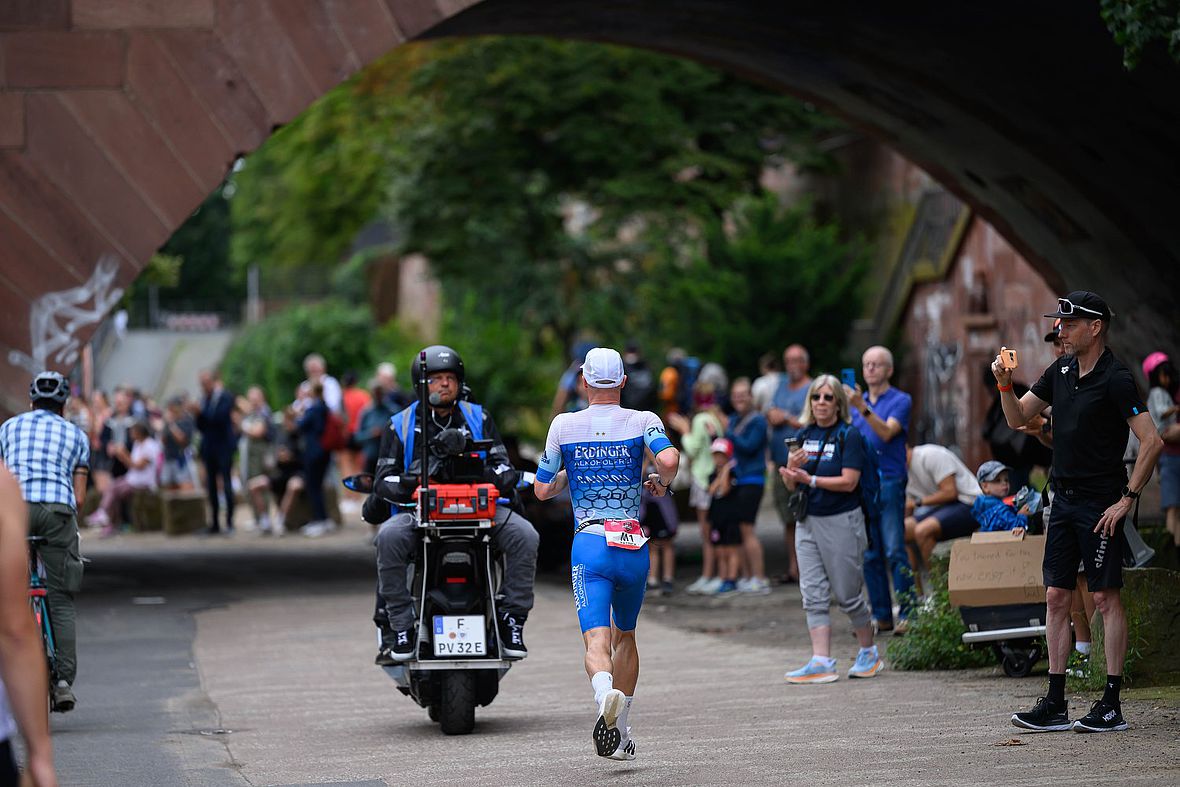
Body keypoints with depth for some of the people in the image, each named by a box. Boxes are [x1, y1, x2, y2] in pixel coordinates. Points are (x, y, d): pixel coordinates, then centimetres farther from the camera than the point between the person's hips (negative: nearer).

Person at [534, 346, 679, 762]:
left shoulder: (564, 425, 4)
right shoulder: (642, 421, 1)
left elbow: (542, 489, 11)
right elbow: (669, 459, -18)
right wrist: (661, 483, 4)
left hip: (589, 544, -1)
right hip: (634, 548, 1)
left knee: (597, 641, -12)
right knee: (625, 637, 20)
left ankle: (605, 690, -46)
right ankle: (621, 735, 23)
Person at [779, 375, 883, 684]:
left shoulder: (849, 435, -8)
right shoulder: (804, 435, 10)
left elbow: (848, 482, -16)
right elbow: (791, 485, 10)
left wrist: (809, 478, -19)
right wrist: (791, 469, -12)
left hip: (841, 520, -6)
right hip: (808, 522, 6)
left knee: (847, 594, 2)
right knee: (813, 594, -1)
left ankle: (869, 654, 20)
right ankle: (821, 662, -2)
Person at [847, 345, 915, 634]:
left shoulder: (900, 400, 0)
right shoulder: (856, 403, 18)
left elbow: (887, 432, -17)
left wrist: (863, 409, -28)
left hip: (889, 482, -6)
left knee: (895, 551, -10)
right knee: (869, 555, 5)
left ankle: (907, 612, -7)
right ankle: (881, 615, 10)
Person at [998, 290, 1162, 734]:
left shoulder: (1115, 380, -13)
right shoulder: (1062, 370, 11)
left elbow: (1152, 442, -16)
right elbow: (1017, 418, 19)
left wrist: (1127, 499, -16)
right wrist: (1005, 382, 0)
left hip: (1100, 503, -8)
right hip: (1063, 498, 8)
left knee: (1106, 598, -5)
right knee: (1056, 597, 6)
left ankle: (1112, 705, -1)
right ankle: (1055, 705, 8)